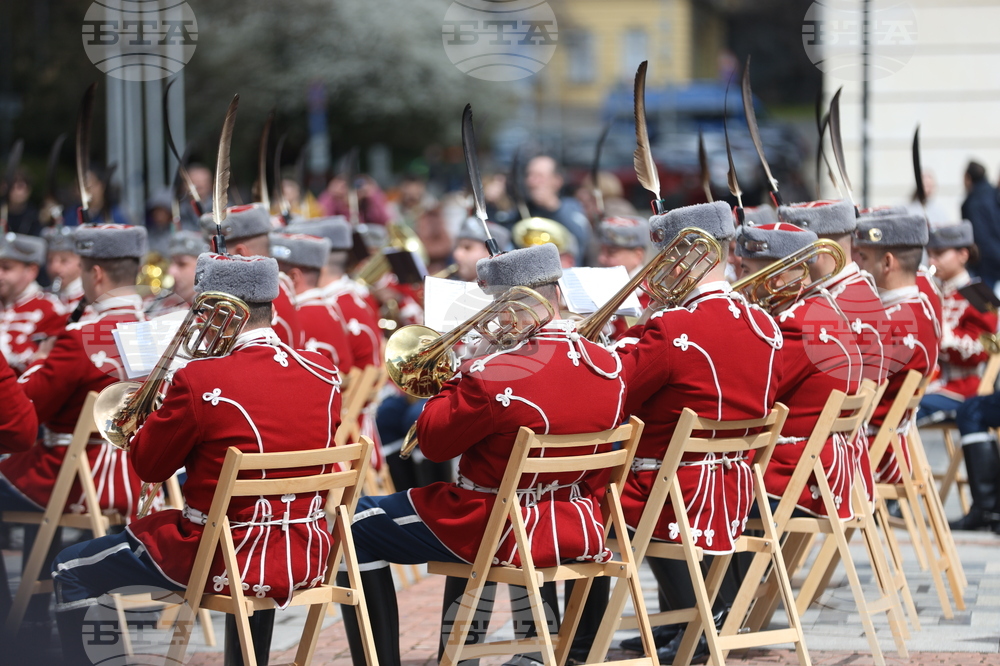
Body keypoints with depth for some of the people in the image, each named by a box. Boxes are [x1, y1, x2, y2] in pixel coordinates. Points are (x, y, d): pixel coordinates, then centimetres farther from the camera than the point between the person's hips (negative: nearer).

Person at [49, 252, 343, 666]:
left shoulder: (200, 382, -18)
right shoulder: (325, 375, -1)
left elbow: (148, 466, -5)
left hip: (225, 564, -6)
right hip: (307, 562, 6)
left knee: (69, 572, 10)